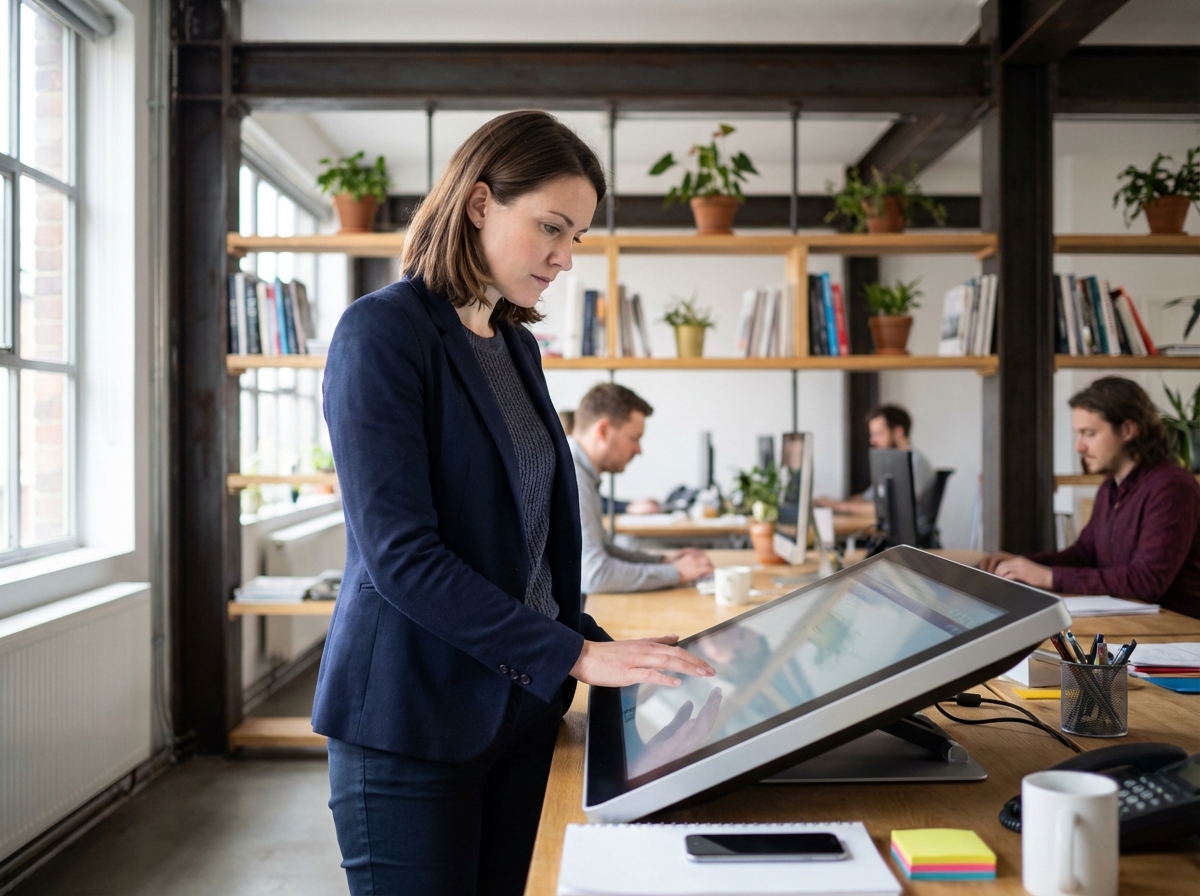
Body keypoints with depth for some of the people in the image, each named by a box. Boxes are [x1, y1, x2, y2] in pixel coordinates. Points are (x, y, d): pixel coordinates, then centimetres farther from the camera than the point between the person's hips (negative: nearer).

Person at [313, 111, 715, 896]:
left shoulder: (517, 346, 11)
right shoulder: (384, 331, -13)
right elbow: (400, 554, -21)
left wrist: (598, 647, 4)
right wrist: (575, 654, -22)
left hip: (519, 706, 8)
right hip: (413, 720, -7)